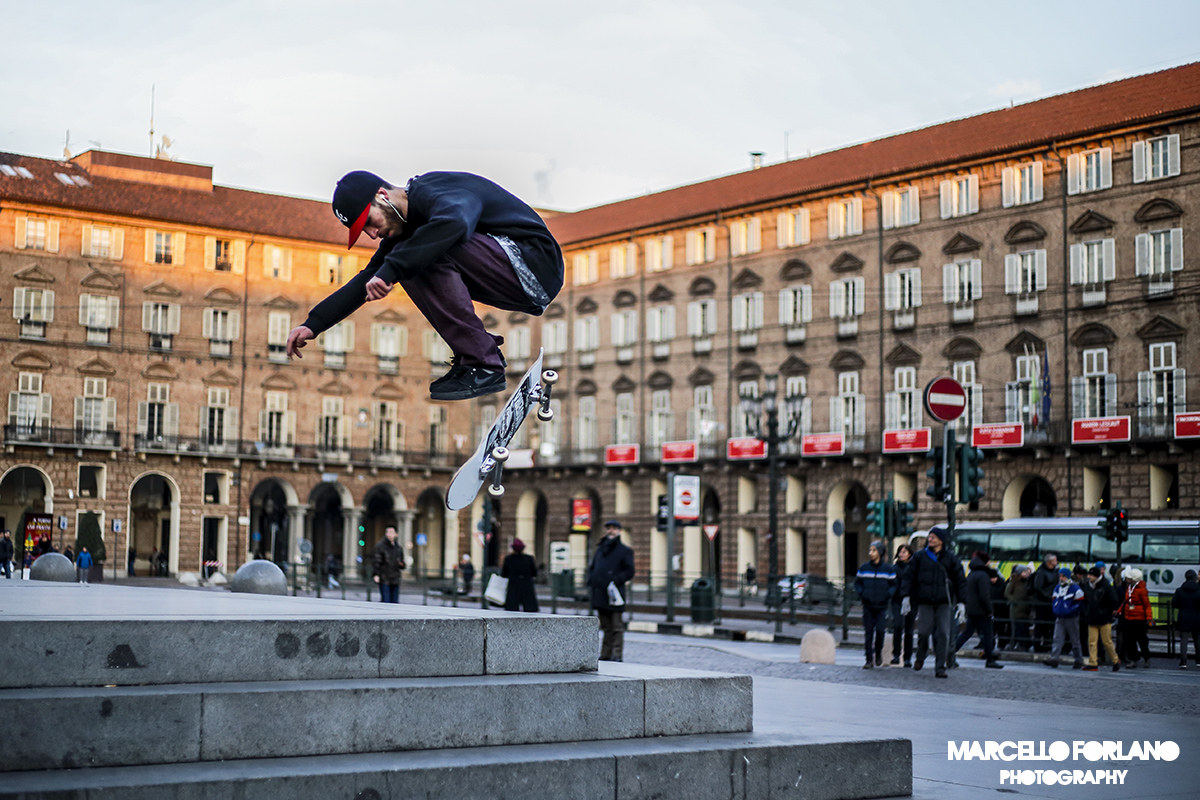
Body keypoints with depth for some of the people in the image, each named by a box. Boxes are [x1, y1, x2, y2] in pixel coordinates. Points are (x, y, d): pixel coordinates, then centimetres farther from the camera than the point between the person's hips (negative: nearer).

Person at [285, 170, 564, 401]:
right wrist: (313, 324, 9)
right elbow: (368, 280, 16)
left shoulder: (434, 191, -17)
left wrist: (392, 269, -40)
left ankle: (483, 366, -22)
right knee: (411, 266, 2)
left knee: (430, 251, -24)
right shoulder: (405, 228, 12)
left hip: (535, 265, -9)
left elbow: (454, 222, -41)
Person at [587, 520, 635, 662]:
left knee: (617, 626, -4)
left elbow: (629, 572, -3)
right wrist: (591, 582, 5)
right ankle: (605, 655, 12)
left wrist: (616, 580, -16)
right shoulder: (600, 549, 19)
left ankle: (617, 655, -4)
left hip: (614, 594, -5)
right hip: (600, 594, 5)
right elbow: (591, 568, 23)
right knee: (605, 627, 9)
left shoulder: (625, 551, 3)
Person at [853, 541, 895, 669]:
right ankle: (869, 659, 3)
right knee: (868, 632, -1)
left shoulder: (889, 569, 0)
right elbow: (857, 582, 13)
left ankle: (878, 653, 18)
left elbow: (893, 585, 7)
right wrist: (861, 594, -4)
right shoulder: (864, 567, 5)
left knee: (880, 630, -8)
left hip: (881, 606, -2)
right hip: (867, 605, 2)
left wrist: (887, 595, -10)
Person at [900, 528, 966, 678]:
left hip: (943, 603, 0)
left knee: (943, 634, -6)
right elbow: (910, 577, 10)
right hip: (925, 601, 0)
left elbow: (960, 581, 11)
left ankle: (940, 667, -1)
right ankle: (920, 657, 21)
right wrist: (906, 596, 2)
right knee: (923, 632, -7)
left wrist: (961, 602, 5)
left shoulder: (951, 558, 8)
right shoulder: (920, 556, 9)